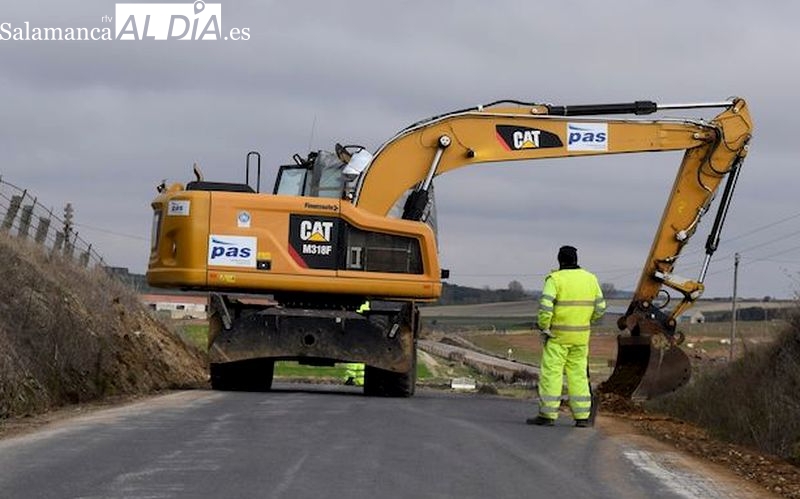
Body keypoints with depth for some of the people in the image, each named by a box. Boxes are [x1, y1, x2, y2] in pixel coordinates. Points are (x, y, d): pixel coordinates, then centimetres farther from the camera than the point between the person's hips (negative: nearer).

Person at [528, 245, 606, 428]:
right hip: (581, 336, 5)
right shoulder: (590, 279, 5)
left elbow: (545, 307, -20)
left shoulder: (555, 279, -11)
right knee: (578, 373, 10)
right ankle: (582, 416, 8)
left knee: (551, 373, -1)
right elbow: (600, 307, 8)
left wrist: (543, 328, -8)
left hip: (557, 335, -5)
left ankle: (548, 415, -2)